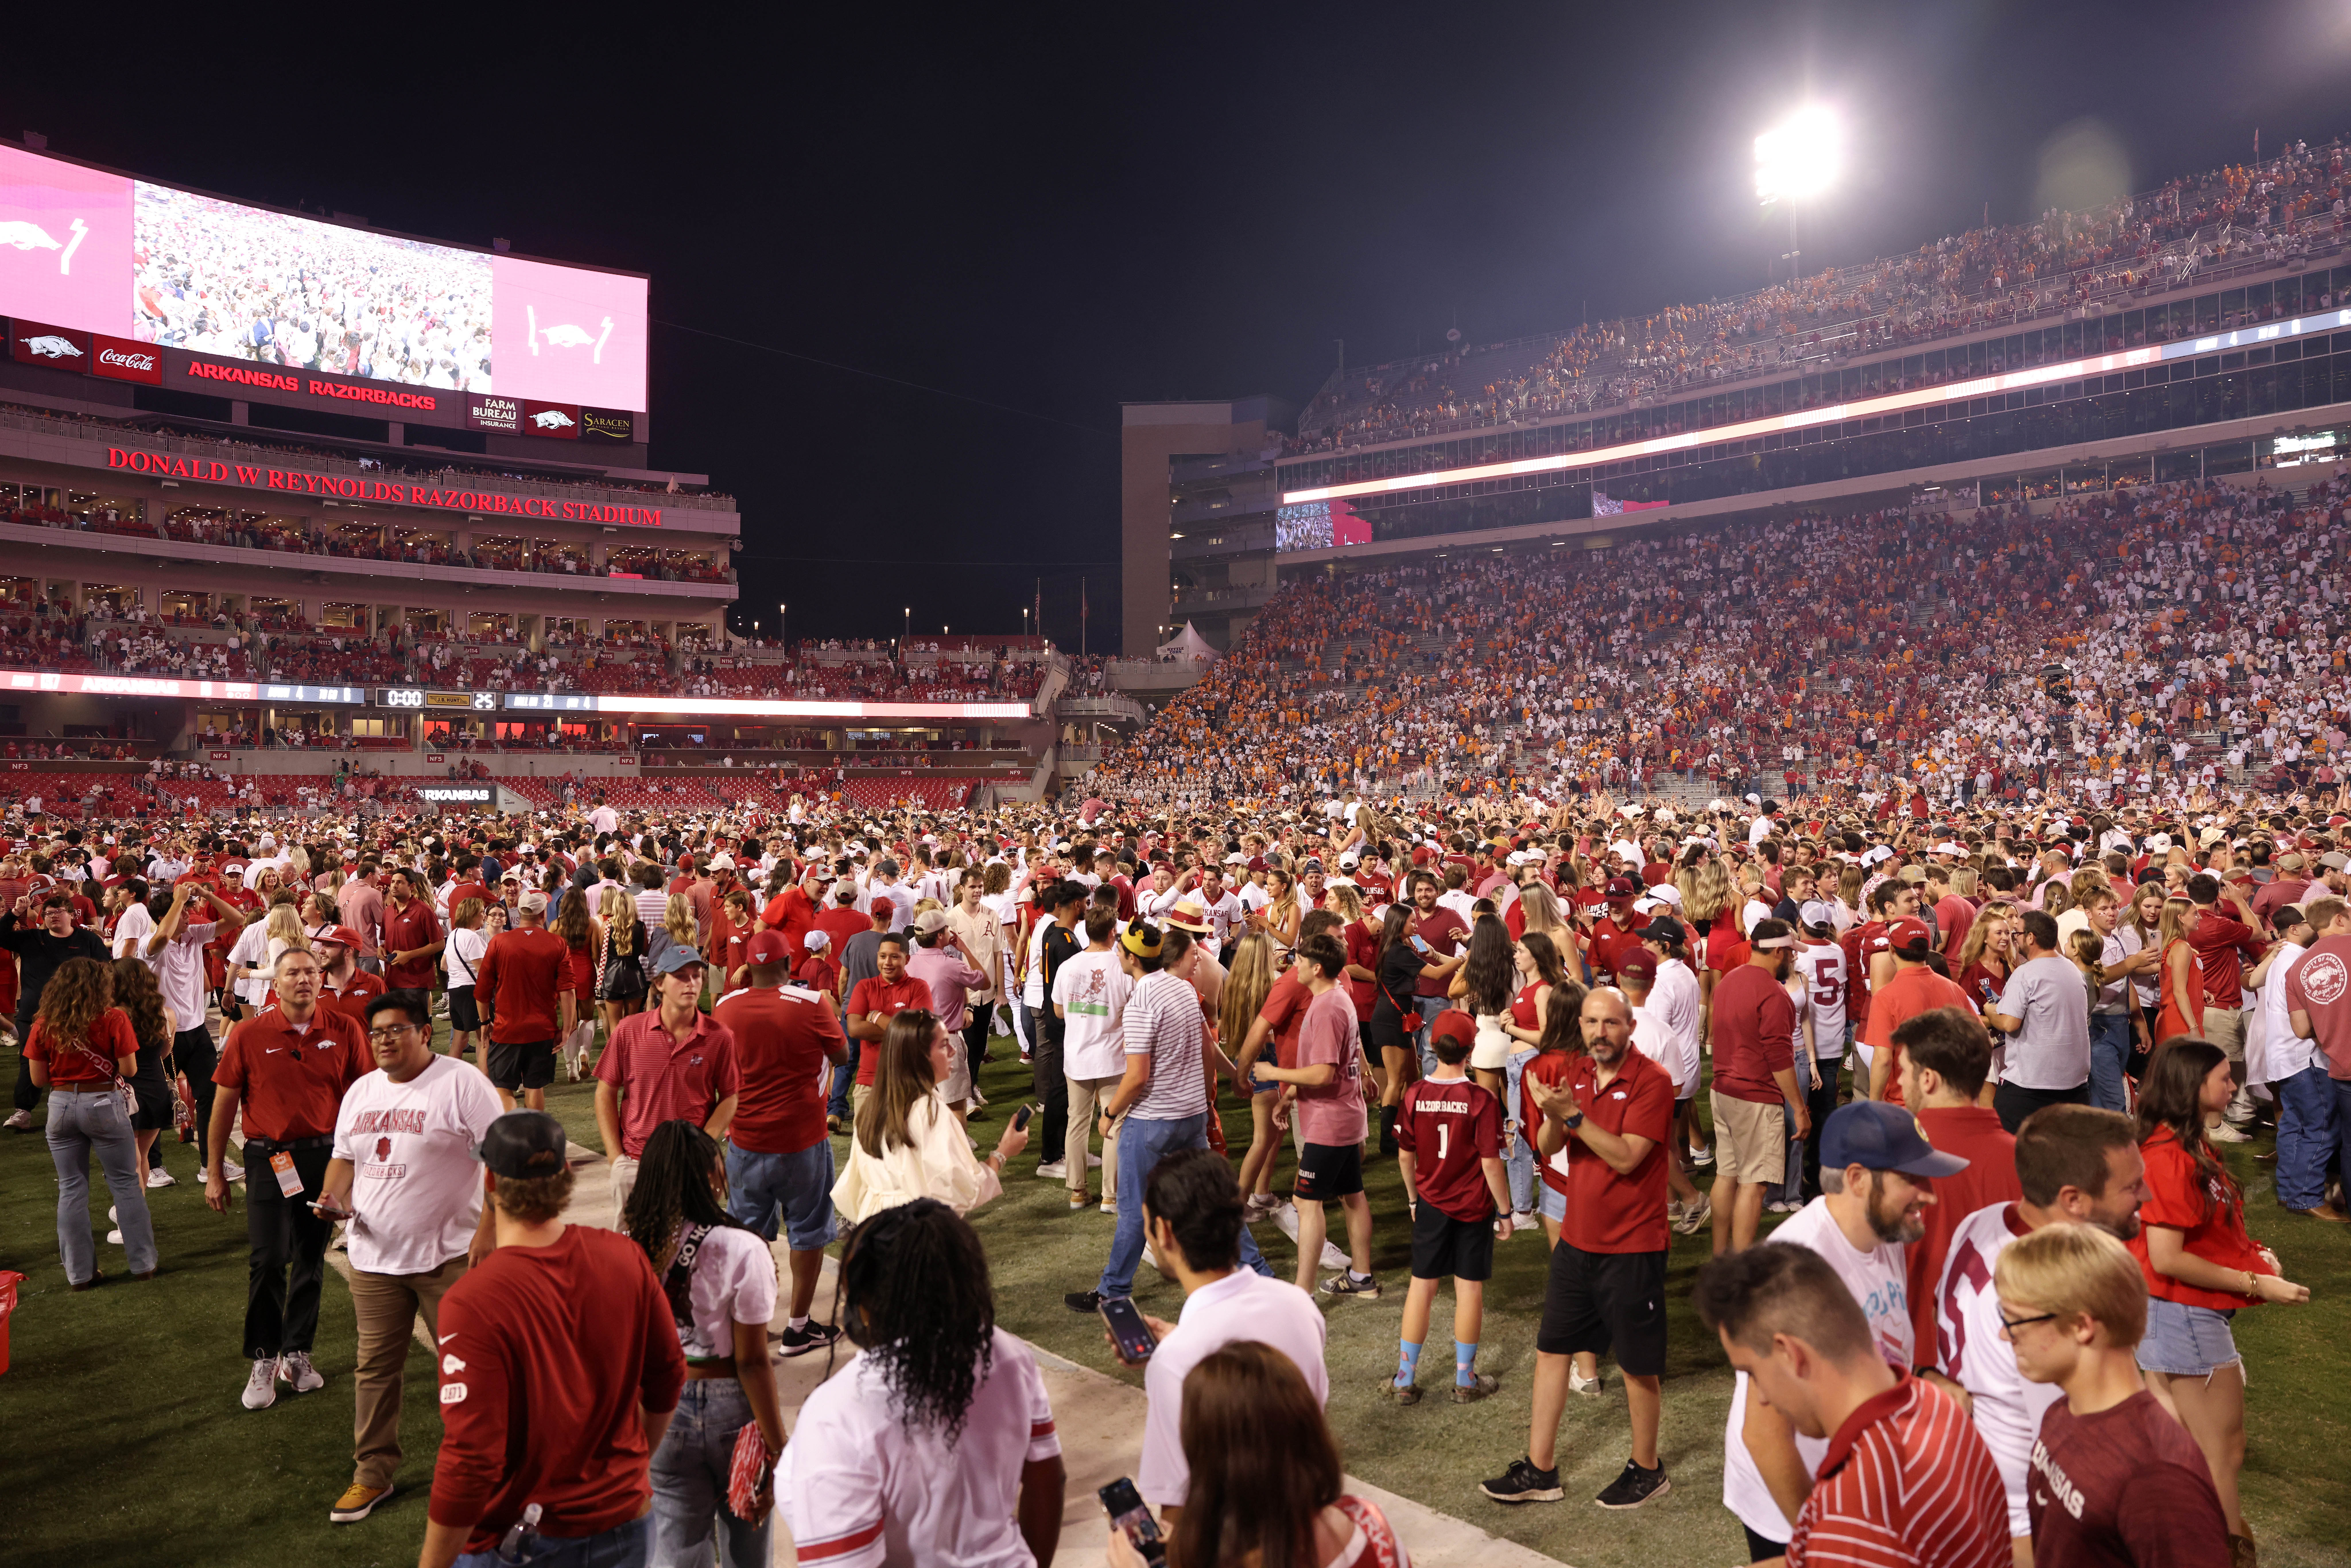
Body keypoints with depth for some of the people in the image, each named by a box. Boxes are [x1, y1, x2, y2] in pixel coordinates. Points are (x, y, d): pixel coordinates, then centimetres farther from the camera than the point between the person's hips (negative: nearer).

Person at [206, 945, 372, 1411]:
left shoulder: (345, 1030, -3)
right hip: (270, 1158, -2)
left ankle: (297, 1354, 26)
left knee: (312, 1259, 11)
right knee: (268, 1260, -5)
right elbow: (224, 1104, 2)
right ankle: (263, 1360, 12)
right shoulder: (248, 1035, -5)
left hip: (327, 1157, 2)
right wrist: (214, 1172, 4)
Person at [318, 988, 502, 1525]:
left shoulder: (463, 1084, -11)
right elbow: (344, 1156, 21)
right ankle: (373, 1474, 28)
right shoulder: (360, 1092, 11)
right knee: (375, 1366, 13)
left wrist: (488, 1230, -20)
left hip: (449, 1257, -6)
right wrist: (335, 1196, -1)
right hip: (373, 1255, 6)